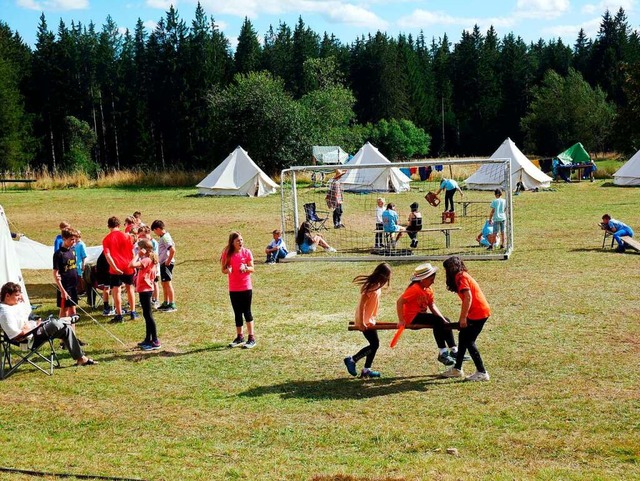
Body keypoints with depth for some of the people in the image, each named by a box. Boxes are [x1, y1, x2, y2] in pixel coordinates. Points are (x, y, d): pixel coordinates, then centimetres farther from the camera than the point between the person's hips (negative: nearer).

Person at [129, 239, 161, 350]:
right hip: (145, 289, 10)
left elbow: (133, 264, -30)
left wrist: (138, 255, -20)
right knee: (147, 315, 16)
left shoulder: (146, 260, -18)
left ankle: (155, 341, -4)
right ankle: (148, 339, 24)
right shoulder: (150, 259, 12)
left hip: (145, 290, -10)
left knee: (148, 315, -6)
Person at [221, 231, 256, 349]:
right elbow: (223, 269, 5)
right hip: (233, 289, 2)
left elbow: (252, 268, -1)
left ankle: (251, 338, 5)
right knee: (237, 313, 11)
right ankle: (239, 337, 21)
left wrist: (245, 268, -21)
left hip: (246, 287, -2)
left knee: (247, 312, 0)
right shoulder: (227, 254, -2)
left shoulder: (247, 252, -5)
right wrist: (227, 270, -18)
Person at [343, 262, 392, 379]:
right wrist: (361, 322, -24)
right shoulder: (371, 286, -22)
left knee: (374, 344, 11)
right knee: (374, 344, -7)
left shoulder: (377, 285, 6)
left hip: (370, 320, 9)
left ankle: (366, 370, 18)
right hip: (365, 321, -9)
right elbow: (362, 304, -23)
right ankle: (352, 360, 2)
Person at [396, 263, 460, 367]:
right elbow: (399, 302, -24)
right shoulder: (415, 289, -20)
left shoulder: (428, 290, 7)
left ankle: (454, 350, 6)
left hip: (421, 315, 10)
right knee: (437, 321, -24)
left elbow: (432, 306, 2)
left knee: (445, 321, 6)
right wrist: (401, 320, -25)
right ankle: (442, 353, -22)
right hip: (412, 317, -10)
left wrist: (443, 320, -11)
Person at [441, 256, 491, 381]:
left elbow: (468, 297, -23)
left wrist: (463, 317, -22)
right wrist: (462, 318, 21)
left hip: (478, 312, -10)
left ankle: (482, 372, -1)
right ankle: (457, 369, 26)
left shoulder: (460, 277, -13)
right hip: (477, 312, 10)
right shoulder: (462, 276, 17)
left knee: (469, 341, -5)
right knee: (463, 337, 16)